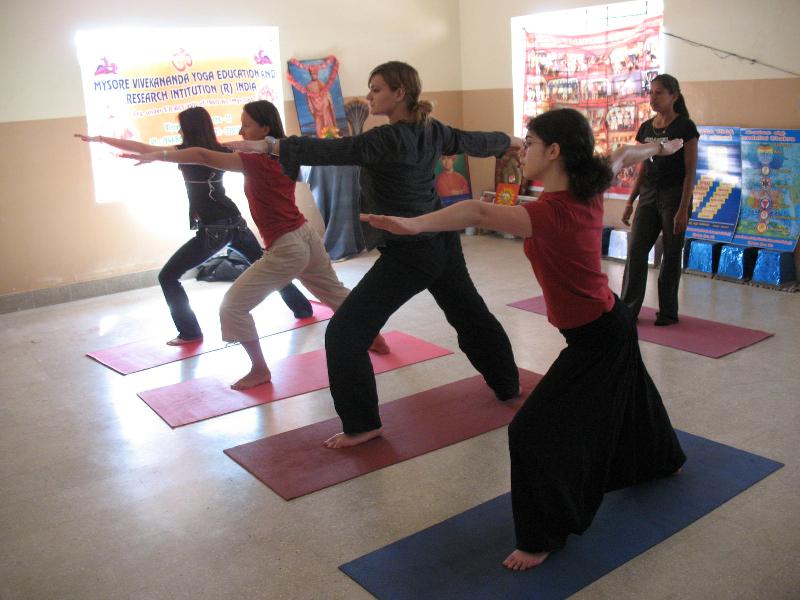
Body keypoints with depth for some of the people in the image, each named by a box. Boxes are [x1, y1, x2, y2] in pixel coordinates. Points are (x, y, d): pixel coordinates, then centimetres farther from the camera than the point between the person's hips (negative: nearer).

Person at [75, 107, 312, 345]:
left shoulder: (186, 152, -10)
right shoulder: (220, 151, 4)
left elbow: (141, 148, -10)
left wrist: (98, 138, -3)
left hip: (212, 231, -7)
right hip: (235, 223, 7)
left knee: (168, 277, 2)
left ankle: (190, 332, 1)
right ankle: (303, 308, 35)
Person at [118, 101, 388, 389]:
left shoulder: (257, 161, -16)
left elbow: (203, 156, -24)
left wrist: (156, 156, -23)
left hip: (286, 249, -9)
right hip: (307, 236, 9)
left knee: (232, 308, -1)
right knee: (335, 292, 27)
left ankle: (260, 370, 5)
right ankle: (376, 339, 40)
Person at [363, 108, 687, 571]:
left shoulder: (552, 214, -31)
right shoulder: (589, 192, -5)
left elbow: (479, 213, -47)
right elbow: (623, 157, 16)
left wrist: (413, 225, -58)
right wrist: (660, 147, 37)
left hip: (594, 339, -10)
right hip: (613, 322, 10)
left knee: (534, 430, -6)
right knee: (623, 397, 34)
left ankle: (542, 538, 8)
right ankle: (663, 458, 64)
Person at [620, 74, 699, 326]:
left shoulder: (685, 127, -8)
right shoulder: (646, 128, 8)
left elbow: (690, 172, -10)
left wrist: (683, 210, -16)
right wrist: (630, 202, 11)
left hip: (674, 195, -5)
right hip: (648, 194, 5)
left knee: (671, 254, 4)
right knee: (635, 250, 0)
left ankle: (668, 312, 15)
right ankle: (628, 307, 8)